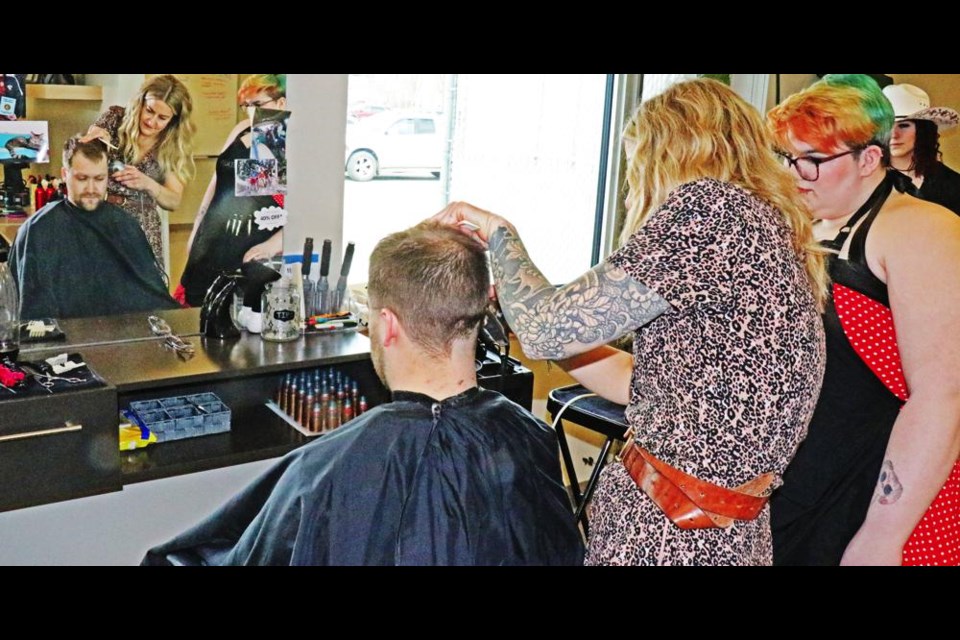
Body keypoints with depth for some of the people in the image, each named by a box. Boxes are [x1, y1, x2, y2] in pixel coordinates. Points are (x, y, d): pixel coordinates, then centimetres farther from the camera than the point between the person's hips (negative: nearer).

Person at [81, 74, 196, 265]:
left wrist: (148, 183, -18)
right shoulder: (115, 118, -1)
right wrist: (95, 140, -16)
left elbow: (174, 201, -1)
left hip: (141, 230, 0)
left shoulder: (173, 147, 0)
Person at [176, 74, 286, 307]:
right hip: (211, 247, 6)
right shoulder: (241, 131, 10)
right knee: (194, 306, 11)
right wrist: (196, 230, 19)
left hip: (253, 256, -6)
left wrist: (273, 245, -22)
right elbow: (217, 181, 18)